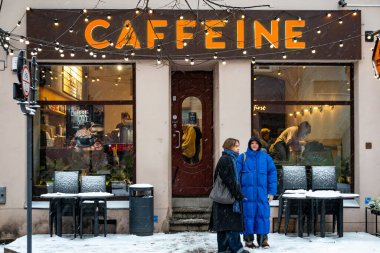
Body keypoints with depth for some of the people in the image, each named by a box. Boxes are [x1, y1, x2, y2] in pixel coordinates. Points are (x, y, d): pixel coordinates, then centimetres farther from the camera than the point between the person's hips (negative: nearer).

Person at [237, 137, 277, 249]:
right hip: (247, 192, -1)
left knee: (263, 215, 1)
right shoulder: (243, 157, 4)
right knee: (248, 215, 1)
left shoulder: (266, 157, 7)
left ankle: (263, 239, 11)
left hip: (262, 192, 1)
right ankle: (248, 239, 10)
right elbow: (236, 173, 1)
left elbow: (272, 174, 6)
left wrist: (271, 192, 0)